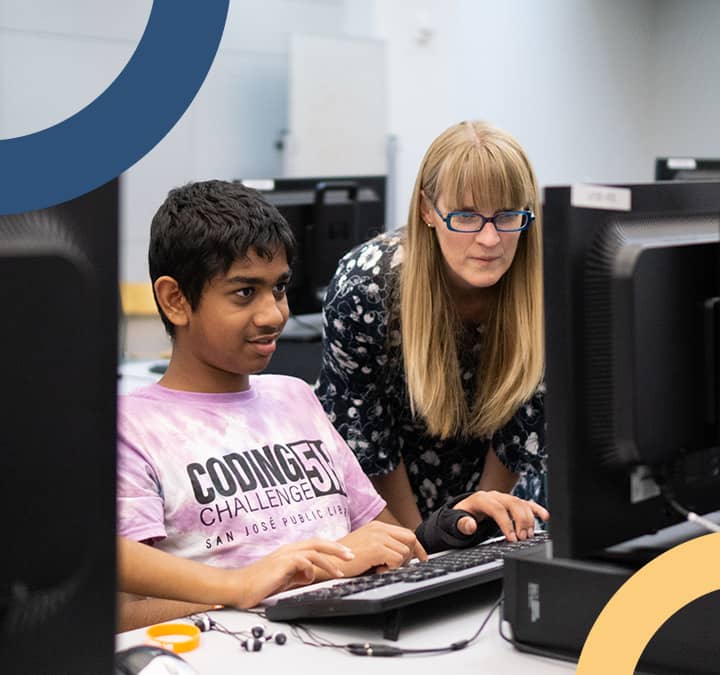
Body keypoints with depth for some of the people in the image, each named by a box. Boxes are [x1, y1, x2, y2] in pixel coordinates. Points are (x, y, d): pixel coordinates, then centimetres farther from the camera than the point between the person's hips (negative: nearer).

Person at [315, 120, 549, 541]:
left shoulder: (543, 287, -18)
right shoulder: (366, 286, -25)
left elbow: (523, 426, -7)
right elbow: (363, 435, -15)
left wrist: (484, 510, -7)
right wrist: (417, 536, -12)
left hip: (496, 482, 2)